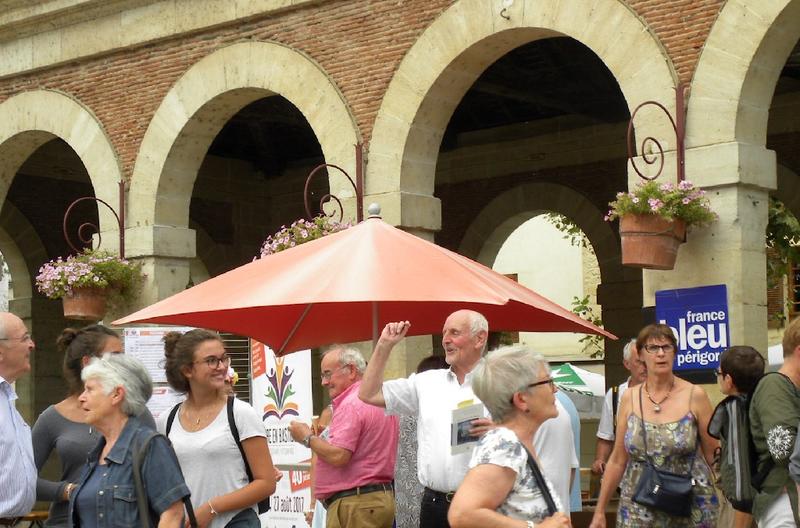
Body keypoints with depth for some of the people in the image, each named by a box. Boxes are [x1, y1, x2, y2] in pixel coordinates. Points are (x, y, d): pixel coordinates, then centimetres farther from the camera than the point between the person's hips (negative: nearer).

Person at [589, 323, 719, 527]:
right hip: (638, 511, 2)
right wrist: (599, 511, 10)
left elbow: (713, 456, 1)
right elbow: (617, 460, 9)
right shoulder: (630, 398, 4)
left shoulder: (695, 396, -3)